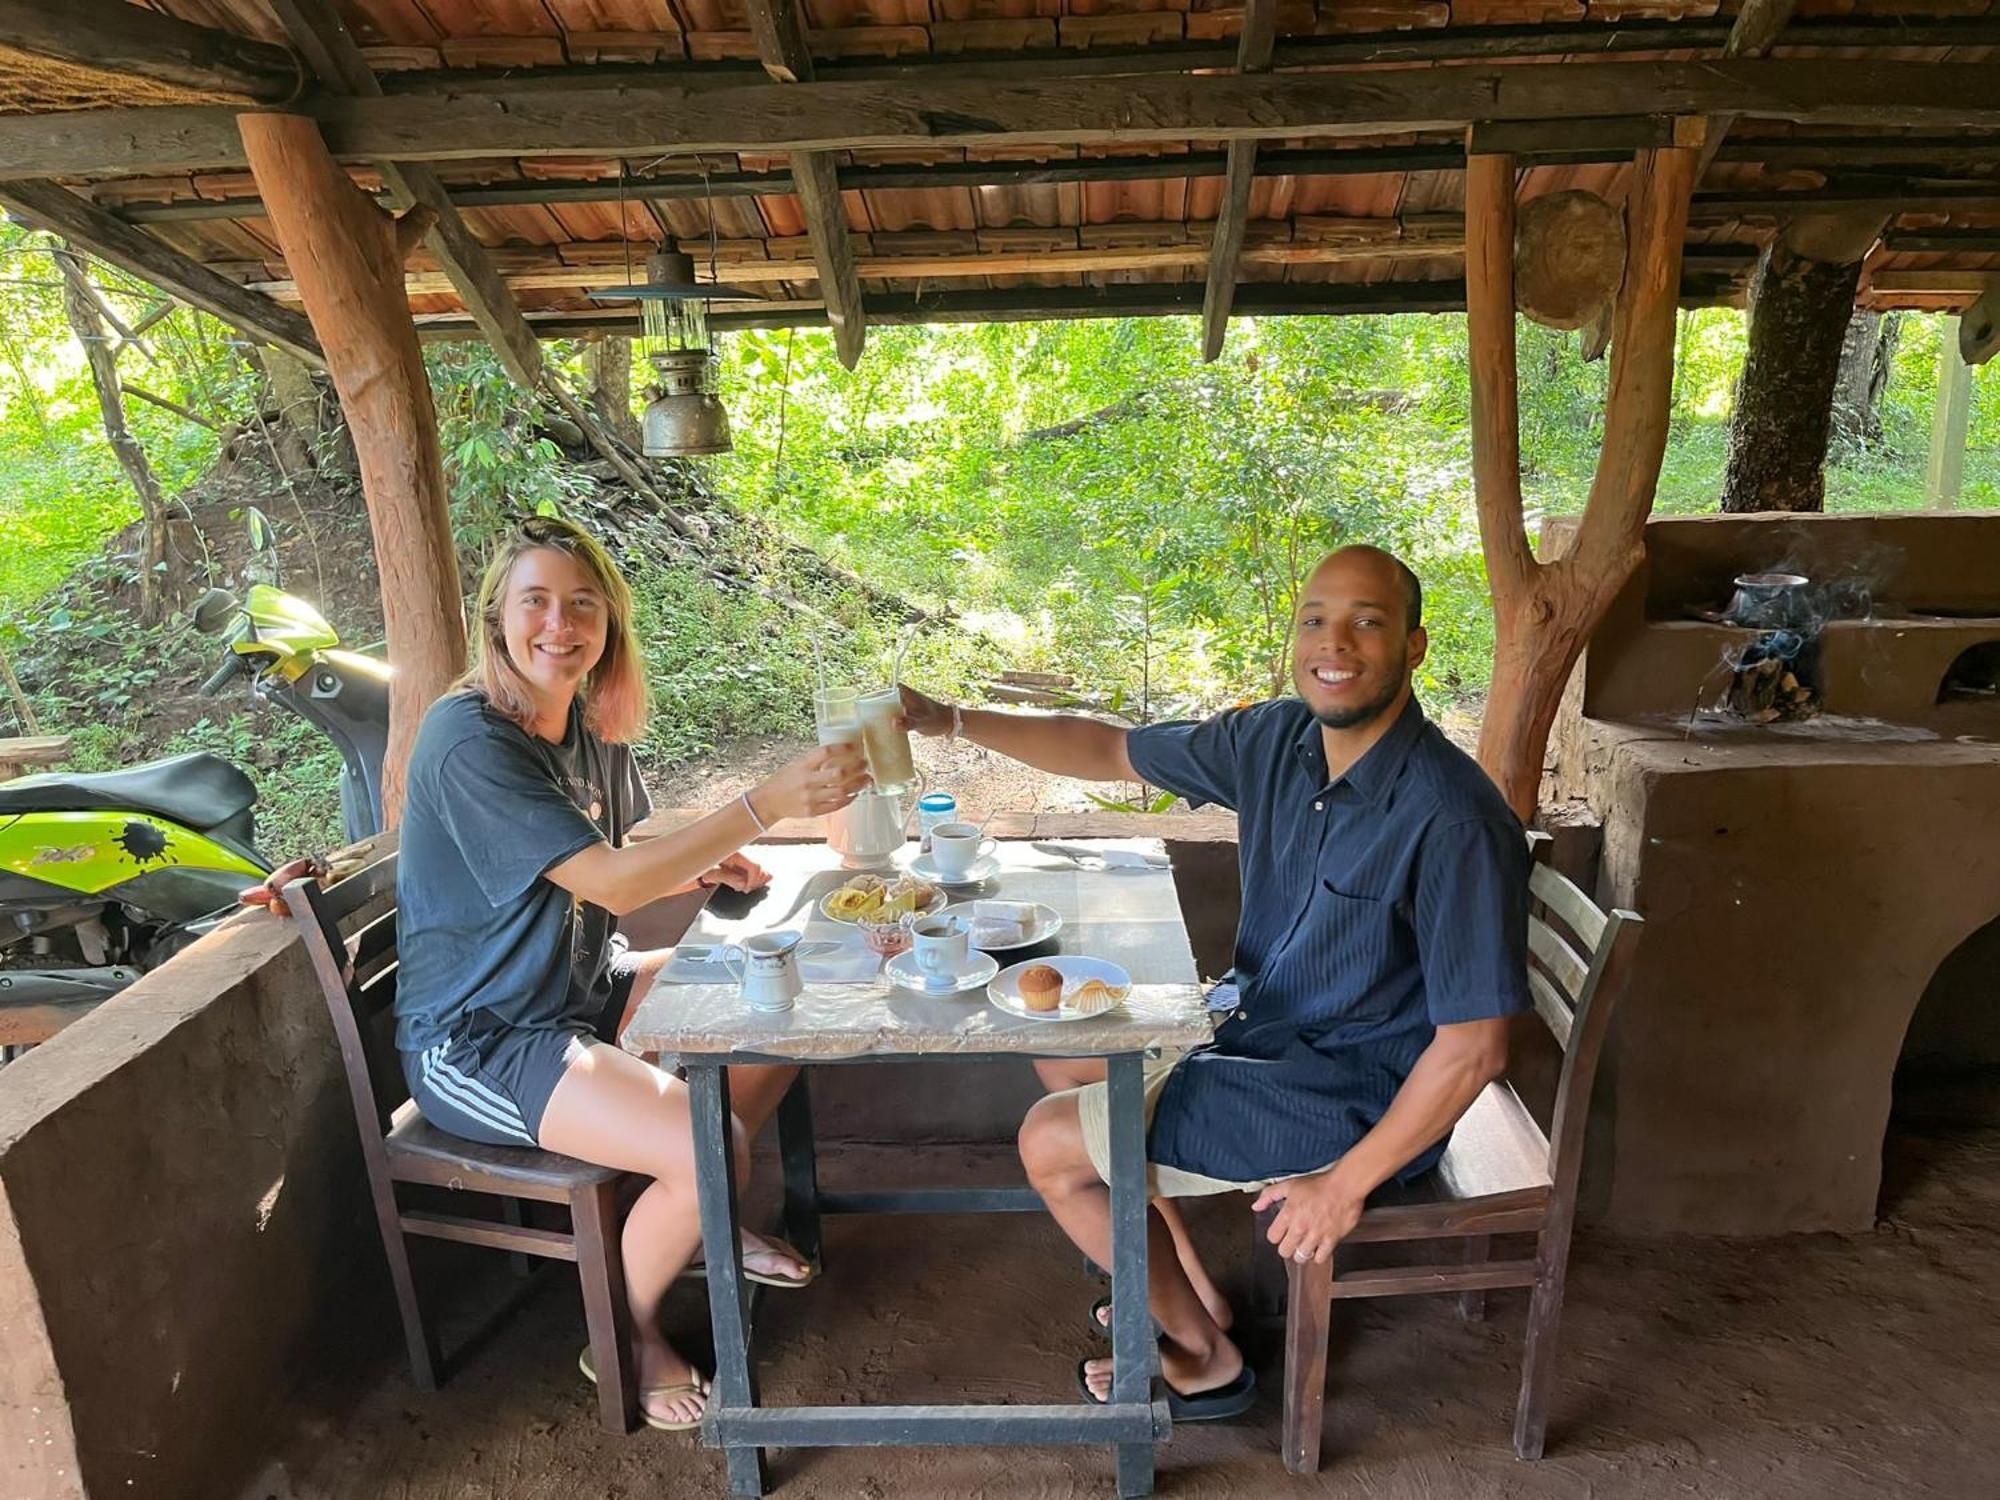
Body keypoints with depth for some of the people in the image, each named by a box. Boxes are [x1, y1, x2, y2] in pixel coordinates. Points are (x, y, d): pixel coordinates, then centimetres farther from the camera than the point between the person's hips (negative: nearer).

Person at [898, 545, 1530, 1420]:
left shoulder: (1453, 821, -29)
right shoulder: (1276, 740, -7)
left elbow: (1473, 1048, -25)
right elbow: (1112, 752, 4)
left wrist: (1346, 1184, -19)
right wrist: (952, 721, -2)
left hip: (1350, 1096, -8)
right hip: (1259, 1027, 8)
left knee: (1051, 1144, -5)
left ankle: (1205, 1360, 18)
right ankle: (1188, 1296, 29)